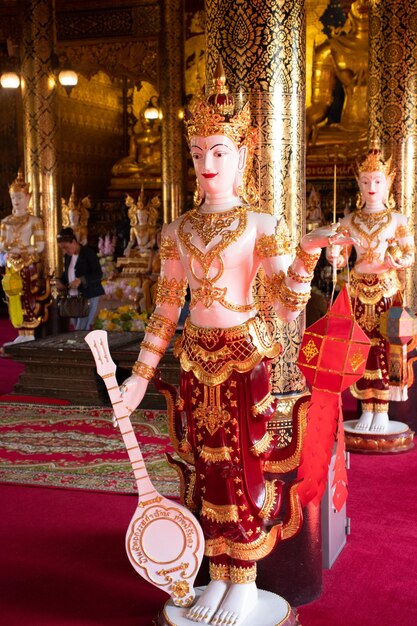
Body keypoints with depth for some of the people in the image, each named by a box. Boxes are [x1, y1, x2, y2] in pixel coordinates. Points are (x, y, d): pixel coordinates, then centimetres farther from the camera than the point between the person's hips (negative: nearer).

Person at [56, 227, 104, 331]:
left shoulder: (89, 253, -11)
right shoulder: (68, 256, 11)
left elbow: (98, 274, -15)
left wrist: (81, 280, -27)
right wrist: (61, 282, 2)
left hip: (89, 296, -7)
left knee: (82, 331, -11)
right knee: (77, 329, 7)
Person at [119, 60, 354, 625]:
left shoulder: (261, 227, -5)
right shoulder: (177, 231, 7)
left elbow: (288, 308, -11)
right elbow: (165, 310, 9)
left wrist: (308, 254, -25)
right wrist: (140, 376, 6)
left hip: (244, 357, -4)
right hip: (197, 360, 4)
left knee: (244, 468, 4)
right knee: (208, 469, 11)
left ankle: (245, 580, 20)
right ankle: (218, 575, 26)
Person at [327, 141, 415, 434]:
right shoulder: (349, 221, 6)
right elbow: (341, 258, 3)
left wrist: (377, 266, -17)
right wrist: (334, 255, -22)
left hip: (388, 289, -2)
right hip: (360, 290, 2)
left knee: (385, 346, -2)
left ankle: (382, 410, 6)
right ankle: (367, 409, 10)